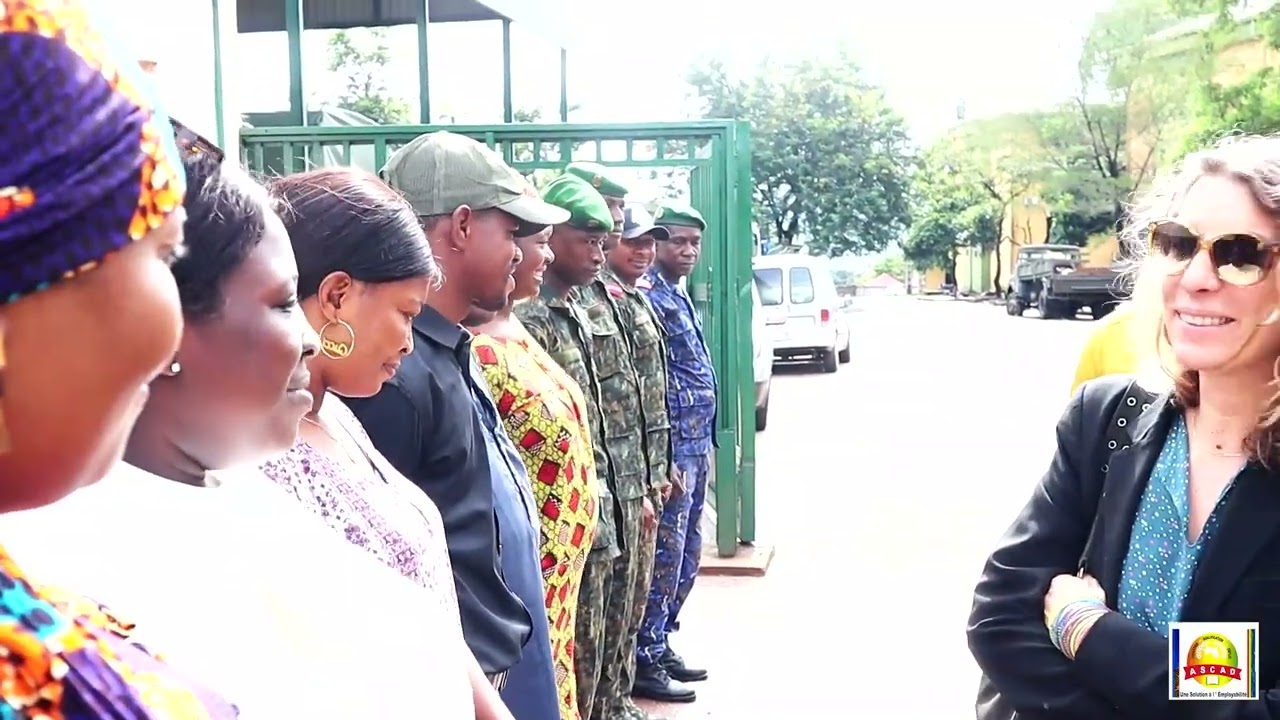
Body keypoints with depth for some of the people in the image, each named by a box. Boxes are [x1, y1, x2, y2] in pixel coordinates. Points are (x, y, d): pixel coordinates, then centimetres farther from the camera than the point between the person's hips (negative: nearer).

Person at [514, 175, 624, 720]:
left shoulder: (576, 312, 12)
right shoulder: (530, 320, -17)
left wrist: (607, 504, 17)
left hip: (595, 514, 9)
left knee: (588, 645, 18)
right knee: (568, 652, 3)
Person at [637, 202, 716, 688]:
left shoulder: (678, 296, 16)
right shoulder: (650, 297, -14)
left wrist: (705, 445, 18)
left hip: (696, 444, 10)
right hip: (673, 446, -10)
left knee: (686, 556, 16)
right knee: (665, 555, -2)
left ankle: (661, 643, 28)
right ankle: (646, 657, 10)